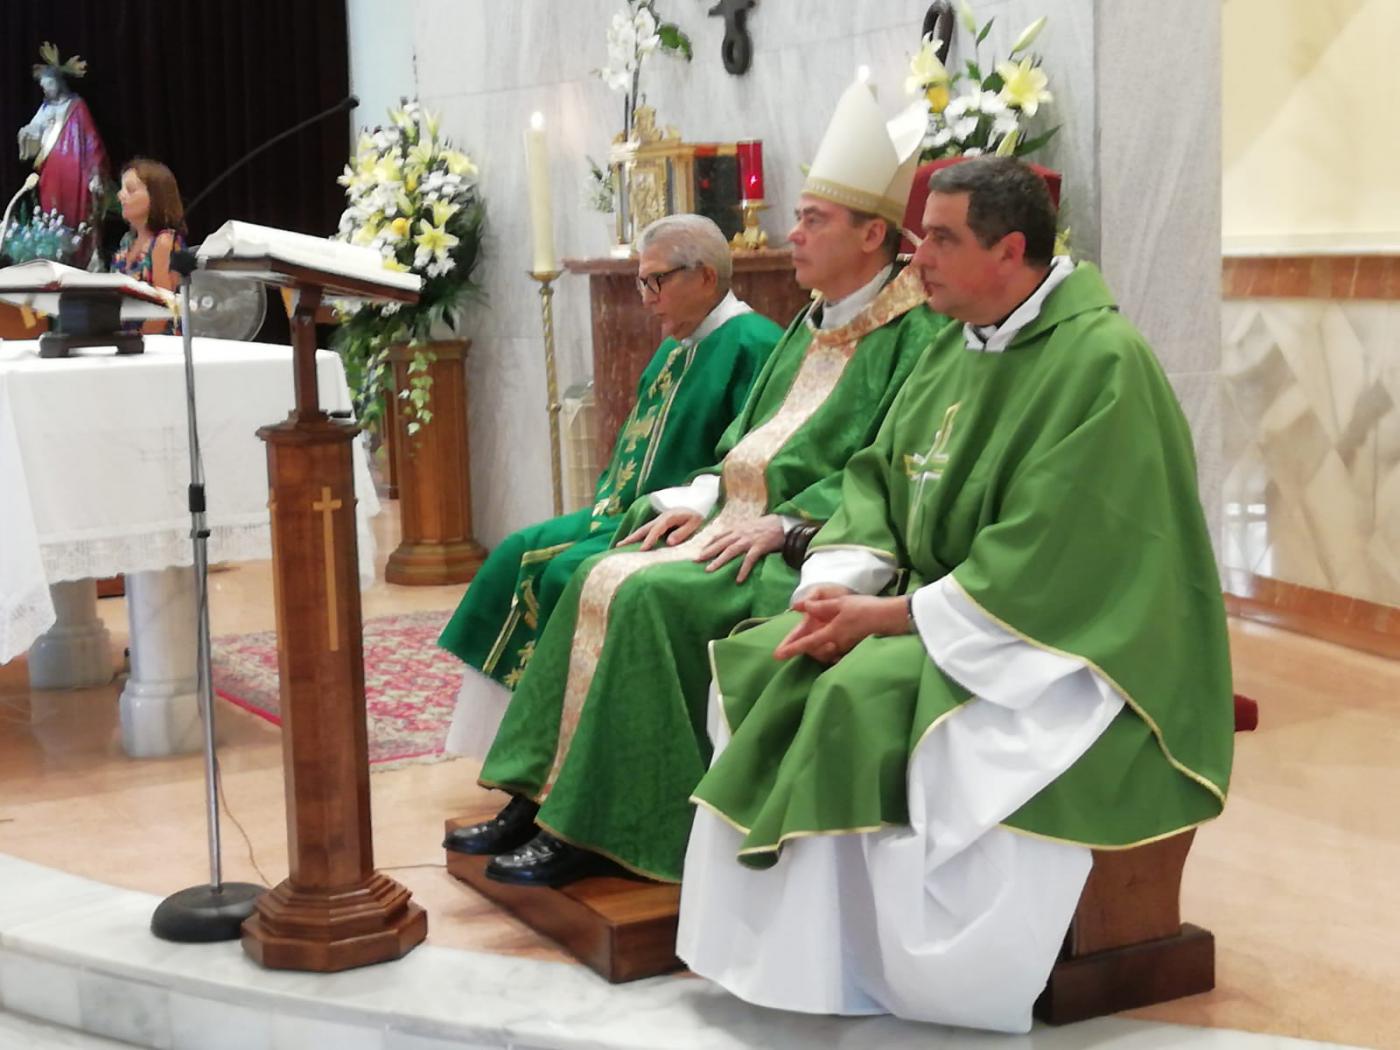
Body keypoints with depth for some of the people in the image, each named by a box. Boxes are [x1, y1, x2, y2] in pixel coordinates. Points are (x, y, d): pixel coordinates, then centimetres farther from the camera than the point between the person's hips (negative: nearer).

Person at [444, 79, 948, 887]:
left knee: (652, 596, -25)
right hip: (739, 520, 9)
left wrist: (785, 520, -21)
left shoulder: (914, 333, -8)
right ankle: (542, 799, -7)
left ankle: (597, 829, -17)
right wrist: (700, 499, 5)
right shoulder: (814, 324, 19)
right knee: (602, 578, -9)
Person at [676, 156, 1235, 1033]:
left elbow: (1040, 563, -24)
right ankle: (784, 949, 0)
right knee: (765, 670, -5)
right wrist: (839, 585, -9)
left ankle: (861, 971, -13)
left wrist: (893, 614, -21)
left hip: (1063, 638, -9)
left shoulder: (1100, 362, -19)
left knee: (868, 699, -30)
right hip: (947, 615, 9)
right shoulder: (957, 349, 9)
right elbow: (880, 475, 10)